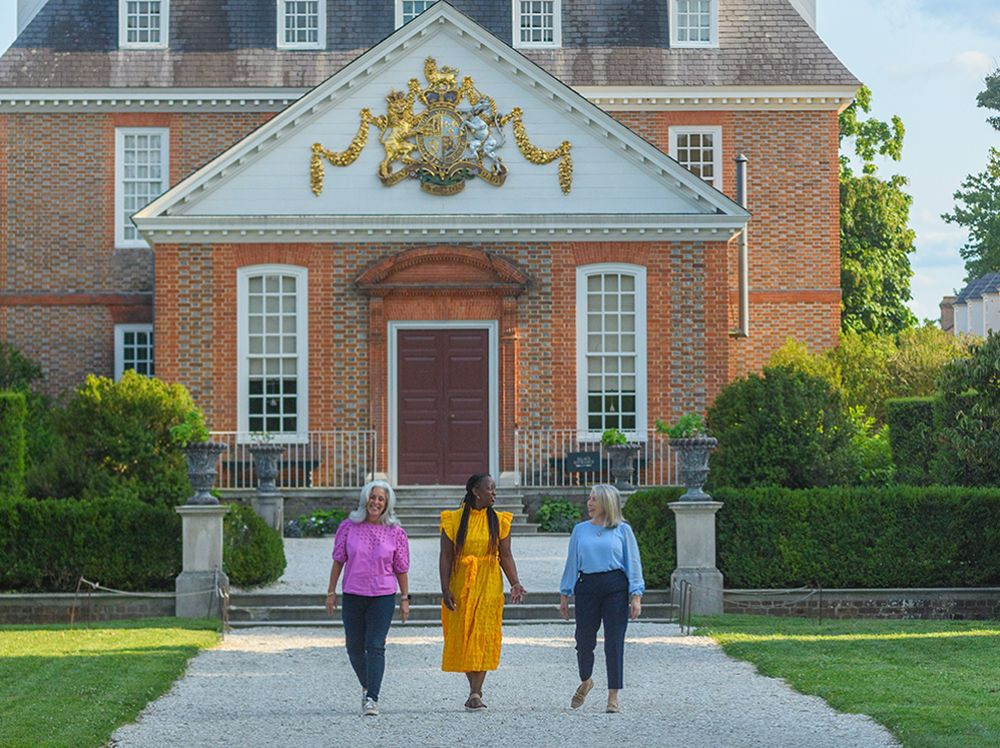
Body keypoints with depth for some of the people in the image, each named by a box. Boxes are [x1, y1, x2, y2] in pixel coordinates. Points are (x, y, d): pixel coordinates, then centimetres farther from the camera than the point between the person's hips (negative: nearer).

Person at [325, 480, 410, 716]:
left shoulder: (395, 532, -1)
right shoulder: (349, 527, 0)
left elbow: (401, 569, 5)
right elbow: (338, 561, 6)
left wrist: (405, 598, 5)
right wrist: (331, 591, 5)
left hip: (383, 595, -2)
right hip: (353, 595, 2)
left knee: (375, 646, -10)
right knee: (354, 646, 10)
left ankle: (372, 698, -10)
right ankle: (367, 686, 33)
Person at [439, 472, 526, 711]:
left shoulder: (499, 520, 6)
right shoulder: (454, 519, 0)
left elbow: (506, 556, 6)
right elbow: (445, 556, -2)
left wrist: (515, 584, -6)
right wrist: (445, 589, -9)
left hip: (489, 586, 0)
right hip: (460, 586, 0)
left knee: (483, 637, -8)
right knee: (462, 637, 3)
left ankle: (475, 694, -9)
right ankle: (476, 690, 18)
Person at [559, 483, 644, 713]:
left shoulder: (622, 530, 4)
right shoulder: (580, 530, 11)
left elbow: (633, 563, 3)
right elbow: (572, 563, 14)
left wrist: (636, 596, -5)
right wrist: (564, 595, 12)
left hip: (615, 587, -2)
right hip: (587, 586, 2)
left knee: (614, 642, -3)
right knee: (584, 639, 2)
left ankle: (613, 695, 5)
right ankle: (585, 681, 31)